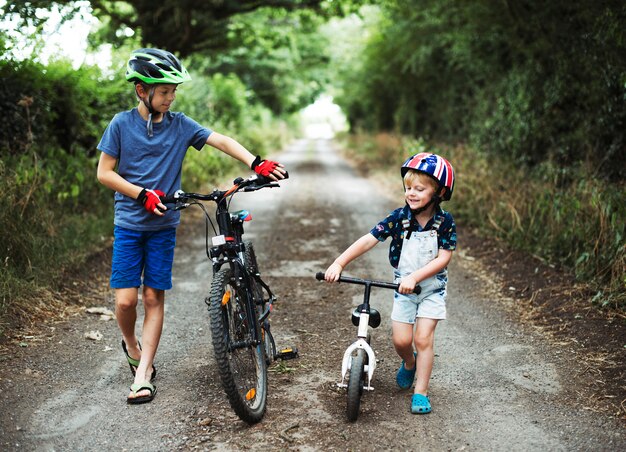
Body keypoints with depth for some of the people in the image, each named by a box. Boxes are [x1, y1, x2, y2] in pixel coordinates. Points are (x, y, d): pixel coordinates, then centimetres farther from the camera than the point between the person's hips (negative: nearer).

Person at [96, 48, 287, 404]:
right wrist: (143, 194, -15)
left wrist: (257, 164, -25)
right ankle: (131, 345, 27)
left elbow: (222, 141, -10)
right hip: (129, 224, -1)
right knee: (126, 299, -6)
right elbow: (104, 173, -2)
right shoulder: (122, 124, -4)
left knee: (154, 297, 2)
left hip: (164, 225, 2)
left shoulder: (180, 125, -1)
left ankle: (143, 375, 10)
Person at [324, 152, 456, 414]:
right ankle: (409, 363, 34)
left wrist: (415, 277, -32)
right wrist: (339, 263, -27)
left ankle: (421, 392, 6)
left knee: (423, 338, -8)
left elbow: (444, 258, -19)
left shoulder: (445, 222, -15)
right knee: (401, 339, -2)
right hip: (403, 287, 2)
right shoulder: (399, 217, -12)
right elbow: (368, 240, -18)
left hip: (432, 288, -1)